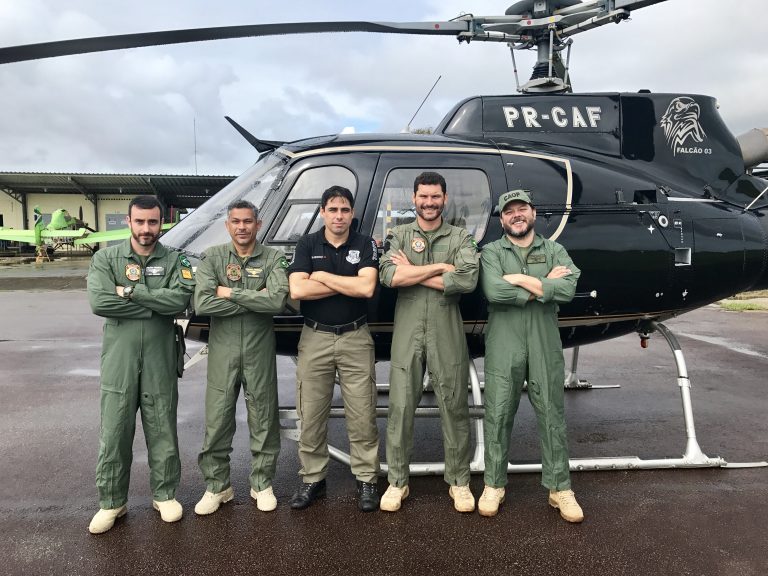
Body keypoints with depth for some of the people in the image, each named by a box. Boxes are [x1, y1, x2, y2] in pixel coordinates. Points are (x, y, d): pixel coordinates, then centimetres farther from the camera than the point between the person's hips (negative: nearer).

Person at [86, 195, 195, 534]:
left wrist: (131, 292, -15)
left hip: (160, 360, 0)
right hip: (119, 359, 0)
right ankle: (112, 502, 23)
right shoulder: (106, 259, 3)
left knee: (163, 431, 10)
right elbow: (99, 302, -13)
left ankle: (165, 495, 26)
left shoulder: (173, 261, 3)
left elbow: (181, 299, -14)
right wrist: (157, 305, -12)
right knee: (114, 433, 7)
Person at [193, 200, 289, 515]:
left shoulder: (273, 258, -1)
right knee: (217, 421, 7)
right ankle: (217, 486, 25)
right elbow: (202, 303, -13)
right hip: (222, 351, 1)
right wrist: (255, 300, -14)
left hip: (260, 351, 0)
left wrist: (230, 292, -13)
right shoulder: (212, 258, 2)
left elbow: (277, 300, -18)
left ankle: (262, 484, 27)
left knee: (263, 421, 10)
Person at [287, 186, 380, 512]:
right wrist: (348, 284, -12)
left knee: (362, 415, 3)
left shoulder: (365, 245, 0)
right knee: (311, 415, 8)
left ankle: (366, 480, 17)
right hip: (315, 338, 1)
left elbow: (367, 287, -17)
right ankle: (313, 479, 22)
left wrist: (322, 276, -11)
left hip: (355, 338, -1)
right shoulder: (307, 245, 2)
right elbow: (297, 290, -13)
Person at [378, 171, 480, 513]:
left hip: (447, 335, 0)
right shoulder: (399, 236, 8)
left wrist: (412, 272, -9)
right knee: (401, 408, 6)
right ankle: (397, 481, 20)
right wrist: (440, 267, -12)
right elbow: (388, 276, -11)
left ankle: (459, 481, 24)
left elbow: (468, 280, -15)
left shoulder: (460, 238, 5)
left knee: (454, 408, 8)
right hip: (407, 334, 1)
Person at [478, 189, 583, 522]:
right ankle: (493, 485, 18)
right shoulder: (491, 252, 5)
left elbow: (568, 290, -10)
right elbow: (493, 292, -15)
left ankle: (560, 488, 19)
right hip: (503, 347, -1)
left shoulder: (554, 251, 9)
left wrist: (521, 280, -11)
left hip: (545, 347, 1)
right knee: (498, 416, 4)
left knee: (551, 416, 7)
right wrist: (544, 285, -10)